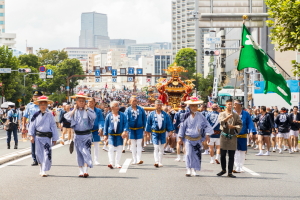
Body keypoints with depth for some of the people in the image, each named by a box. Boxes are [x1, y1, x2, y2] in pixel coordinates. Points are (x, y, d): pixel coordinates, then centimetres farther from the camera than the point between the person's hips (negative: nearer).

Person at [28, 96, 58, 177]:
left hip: (47, 137, -2)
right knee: (39, 154, 8)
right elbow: (32, 125, 7)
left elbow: (53, 127, 3)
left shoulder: (50, 115, -1)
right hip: (38, 137, 2)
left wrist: (54, 138, 3)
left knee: (47, 154, -10)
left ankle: (44, 171, -8)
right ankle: (41, 169, 24)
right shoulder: (36, 115, 3)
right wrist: (31, 135, -3)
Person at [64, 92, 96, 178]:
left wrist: (86, 109, -13)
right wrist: (74, 109, -6)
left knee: (86, 152, -12)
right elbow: (68, 118, -10)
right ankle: (81, 171, 15)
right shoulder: (74, 111, 7)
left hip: (86, 135, -3)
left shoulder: (89, 110, 0)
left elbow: (93, 117, -21)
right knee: (79, 153, 8)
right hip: (77, 135, 3)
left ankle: (85, 170, -15)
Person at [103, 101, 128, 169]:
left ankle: (117, 163, 14)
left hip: (119, 135, 1)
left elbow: (126, 123, -2)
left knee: (119, 149, 4)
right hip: (111, 135, -1)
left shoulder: (122, 115, -1)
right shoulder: (109, 116, 0)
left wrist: (125, 131, -17)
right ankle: (111, 163, -10)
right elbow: (106, 125, 7)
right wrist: (105, 134, 6)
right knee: (111, 149, -10)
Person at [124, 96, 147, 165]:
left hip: (139, 129, 0)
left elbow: (144, 119, 8)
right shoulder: (128, 110, -2)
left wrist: (144, 127, 5)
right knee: (133, 145, 7)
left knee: (139, 144, -7)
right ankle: (134, 160, 12)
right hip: (131, 129, 0)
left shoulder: (141, 109, 2)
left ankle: (138, 160, -12)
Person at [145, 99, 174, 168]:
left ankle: (160, 162, 19)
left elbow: (169, 123, 5)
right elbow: (148, 123, 3)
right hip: (155, 133, -2)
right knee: (156, 148, -11)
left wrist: (170, 131, -1)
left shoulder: (165, 114, 1)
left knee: (161, 148, 9)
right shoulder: (151, 114, -3)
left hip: (162, 133, 2)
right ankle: (156, 162, -17)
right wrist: (148, 132, 3)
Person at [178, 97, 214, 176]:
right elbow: (183, 126, 3)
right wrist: (180, 137, 4)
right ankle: (188, 169, -1)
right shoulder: (187, 116, -2)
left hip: (197, 139, 1)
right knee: (188, 154, -9)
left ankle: (194, 170, 14)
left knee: (197, 154, 2)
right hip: (188, 138, -1)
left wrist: (207, 134, -6)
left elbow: (206, 125, 4)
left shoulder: (201, 116, 0)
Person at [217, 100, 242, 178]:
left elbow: (240, 125, 5)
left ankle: (230, 172, 5)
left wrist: (233, 126, -12)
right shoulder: (222, 114, 5)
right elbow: (221, 122, -14)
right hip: (224, 136, -1)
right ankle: (223, 170, 22)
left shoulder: (236, 115, 9)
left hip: (232, 137, 1)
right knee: (223, 155, 4)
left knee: (231, 156, 0)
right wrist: (228, 117, -28)